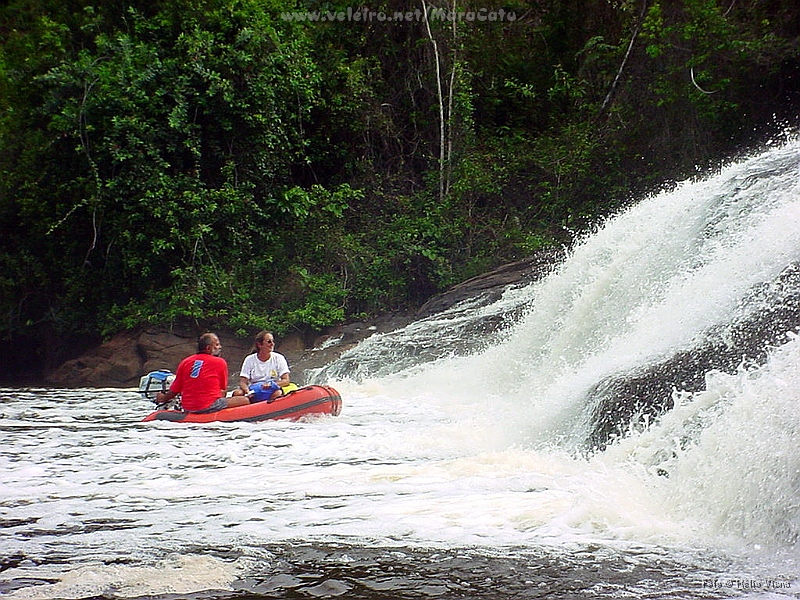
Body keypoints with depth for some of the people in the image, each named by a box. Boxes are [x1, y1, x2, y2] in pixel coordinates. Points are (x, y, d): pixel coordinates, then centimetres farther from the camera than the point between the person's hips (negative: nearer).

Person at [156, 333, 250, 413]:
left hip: (187, 408, 6)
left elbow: (175, 389, 13)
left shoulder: (185, 362, 10)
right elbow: (223, 390, 10)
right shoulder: (220, 362, 1)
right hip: (209, 407, -6)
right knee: (245, 400, -5)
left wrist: (164, 398, 32)